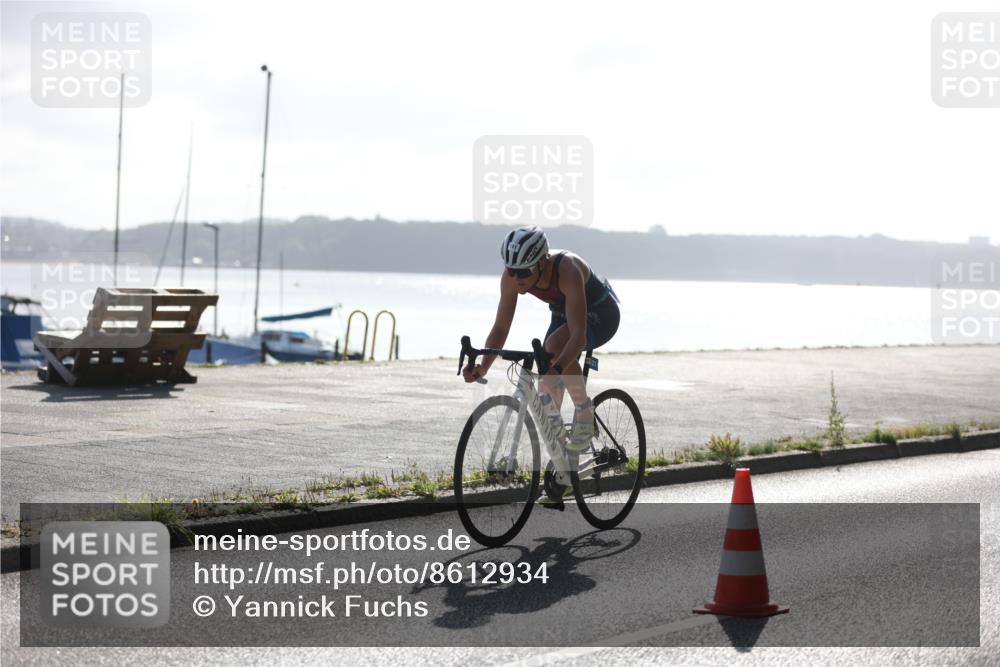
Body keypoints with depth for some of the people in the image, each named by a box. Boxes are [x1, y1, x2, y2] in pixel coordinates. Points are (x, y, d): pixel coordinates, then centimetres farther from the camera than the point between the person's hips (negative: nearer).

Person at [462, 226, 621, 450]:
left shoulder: (567, 270, -40)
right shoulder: (512, 276, -23)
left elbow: (578, 335, -43)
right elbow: (501, 327, -18)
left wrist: (557, 369, -58)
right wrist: (483, 367, -33)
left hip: (600, 314, -6)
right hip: (563, 314, 6)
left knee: (555, 345, -34)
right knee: (547, 391, -2)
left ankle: (584, 411, -15)